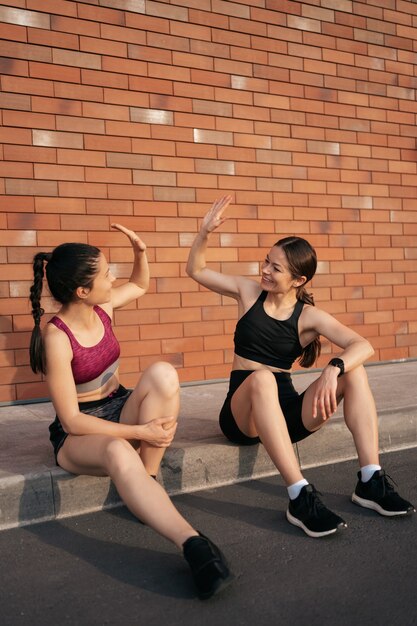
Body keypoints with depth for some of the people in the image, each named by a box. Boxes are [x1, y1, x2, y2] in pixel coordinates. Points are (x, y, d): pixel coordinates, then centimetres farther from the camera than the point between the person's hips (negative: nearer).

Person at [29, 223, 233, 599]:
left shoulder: (103, 307, -3)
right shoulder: (56, 338, -22)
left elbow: (140, 285, 22)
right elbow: (72, 420, -21)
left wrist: (140, 251, 1)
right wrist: (140, 432, -27)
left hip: (119, 411, 6)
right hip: (78, 434, -6)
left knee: (162, 373, -27)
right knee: (119, 453, -43)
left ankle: (148, 477, -19)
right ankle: (192, 543, -53)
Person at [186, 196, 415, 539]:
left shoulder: (309, 317, -2)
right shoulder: (249, 292, 3)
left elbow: (364, 346, -15)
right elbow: (196, 270, 9)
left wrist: (334, 369, -35)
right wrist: (205, 232, -7)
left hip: (286, 411, 2)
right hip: (244, 413, -1)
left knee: (354, 371, -19)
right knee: (261, 378, -38)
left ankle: (371, 480, -21)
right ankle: (301, 496, -42)